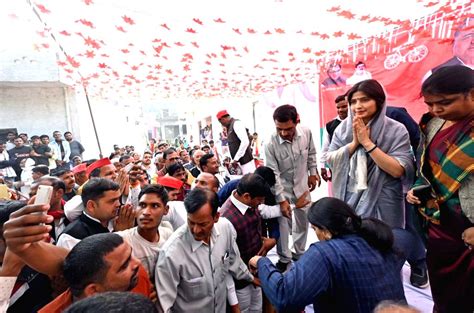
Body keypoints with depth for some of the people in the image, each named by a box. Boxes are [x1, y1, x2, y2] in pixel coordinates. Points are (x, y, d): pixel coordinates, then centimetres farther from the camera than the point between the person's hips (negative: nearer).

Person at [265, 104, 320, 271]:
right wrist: (281, 200, -22)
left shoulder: (306, 133, -17)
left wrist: (313, 173, 7)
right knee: (283, 225, 1)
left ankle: (300, 253, 42)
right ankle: (284, 258, 25)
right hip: (282, 188, -4)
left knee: (303, 221, 18)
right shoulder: (271, 144, -27)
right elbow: (273, 174, -23)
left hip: (302, 186, 4)